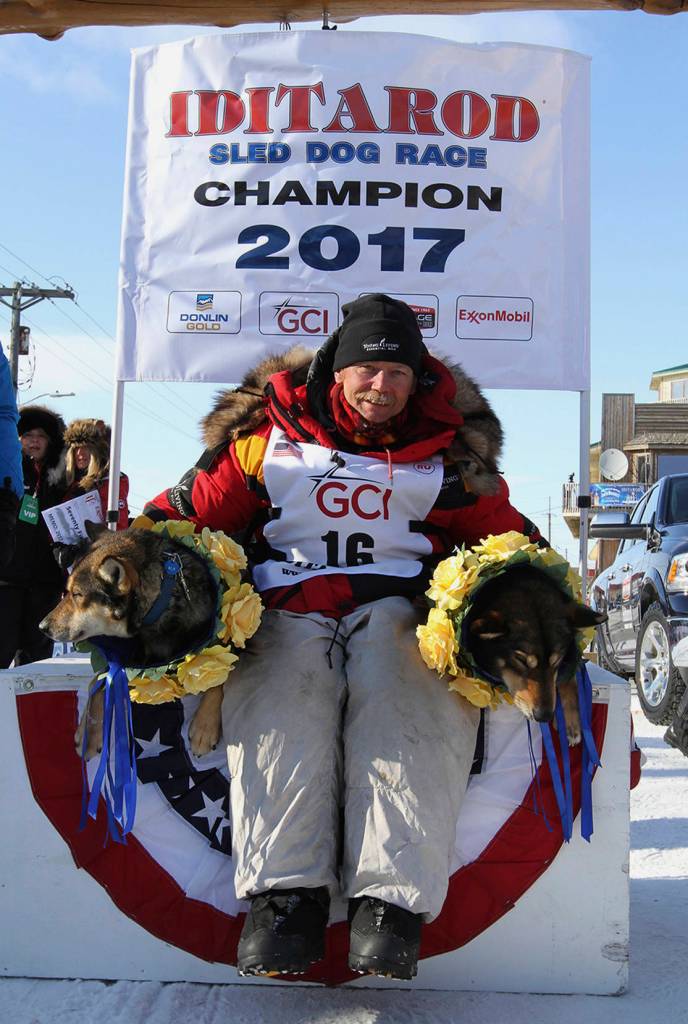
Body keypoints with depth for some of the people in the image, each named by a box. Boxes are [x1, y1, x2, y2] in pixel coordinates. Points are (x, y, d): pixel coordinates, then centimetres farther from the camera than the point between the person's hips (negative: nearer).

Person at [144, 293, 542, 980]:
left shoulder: (447, 450, 16)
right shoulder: (270, 435, 13)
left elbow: (505, 534, 21)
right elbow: (191, 510, 16)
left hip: (400, 608, 0)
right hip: (288, 608, 0)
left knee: (403, 706, -33)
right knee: (283, 698, -33)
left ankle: (391, 900, -40)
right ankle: (285, 892, -37)